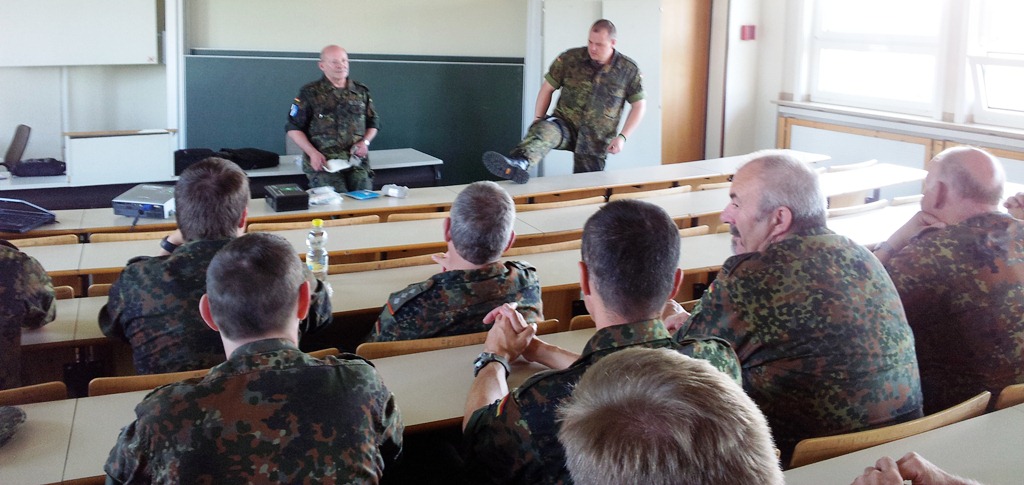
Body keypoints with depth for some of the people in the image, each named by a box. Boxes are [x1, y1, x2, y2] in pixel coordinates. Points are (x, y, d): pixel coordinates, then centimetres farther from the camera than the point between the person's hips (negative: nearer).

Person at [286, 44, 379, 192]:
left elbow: (373, 123, 24)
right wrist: (312, 152, -9)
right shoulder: (310, 93, 5)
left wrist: (365, 141, 3)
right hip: (324, 164, -4)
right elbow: (293, 128, 4)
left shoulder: (361, 92, 16)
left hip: (357, 163, 4)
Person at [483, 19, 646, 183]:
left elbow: (639, 104, 5)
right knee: (545, 130, -35)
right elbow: (547, 88, 7)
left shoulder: (629, 70, -2)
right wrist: (537, 121, -2)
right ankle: (518, 163, -65)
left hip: (596, 144, 2)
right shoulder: (570, 59, -3)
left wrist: (622, 137, -5)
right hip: (565, 125, -2)